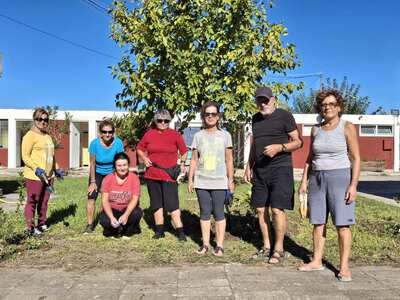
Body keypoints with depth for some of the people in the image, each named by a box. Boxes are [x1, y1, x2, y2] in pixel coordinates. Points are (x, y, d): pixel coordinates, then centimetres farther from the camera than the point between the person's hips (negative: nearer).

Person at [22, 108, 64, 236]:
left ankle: (42, 224, 26)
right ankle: (30, 228, 9)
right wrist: (36, 169, -24)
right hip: (34, 176, -7)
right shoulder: (30, 135, -8)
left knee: (44, 201, 14)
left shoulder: (47, 136, 17)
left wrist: (57, 169, 18)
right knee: (32, 201, 0)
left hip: (48, 176, 7)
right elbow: (25, 156, -13)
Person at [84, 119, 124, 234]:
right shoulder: (95, 143, -20)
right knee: (91, 197, -10)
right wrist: (93, 182, -11)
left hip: (112, 173, 0)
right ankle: (90, 225, 0)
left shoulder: (118, 143, -20)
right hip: (97, 173, 0)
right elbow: (92, 163, -12)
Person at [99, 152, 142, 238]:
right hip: (112, 210, 0)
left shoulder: (134, 178, -9)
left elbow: (135, 199, -15)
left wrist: (126, 215, -32)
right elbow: (105, 200, -12)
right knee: (103, 220, -31)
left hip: (128, 209, 0)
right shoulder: (108, 178, -7)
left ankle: (126, 231, -2)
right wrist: (112, 218, -27)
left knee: (137, 213, -33)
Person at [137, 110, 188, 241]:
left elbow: (184, 151, 7)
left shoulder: (175, 135, -1)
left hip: (169, 175, -4)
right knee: (156, 203, 12)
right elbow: (140, 149, 17)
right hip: (152, 175, 4)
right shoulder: (149, 134, 5)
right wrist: (144, 158, 0)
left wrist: (182, 163, -5)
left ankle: (180, 231, 0)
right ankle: (159, 230, 24)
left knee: (172, 204, -8)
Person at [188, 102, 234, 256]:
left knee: (219, 213, 2)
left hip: (219, 182, -1)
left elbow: (229, 160, 5)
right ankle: (205, 244, 15)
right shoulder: (198, 136, 6)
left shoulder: (225, 135, 3)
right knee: (205, 213, 7)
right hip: (201, 182, 2)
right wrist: (190, 180, 4)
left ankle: (219, 245, 10)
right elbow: (194, 160, 8)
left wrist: (231, 180, 1)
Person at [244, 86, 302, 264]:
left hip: (280, 169, -6)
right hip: (260, 170, 6)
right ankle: (267, 247, 19)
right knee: (261, 209, 7)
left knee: (277, 209, -9)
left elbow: (298, 142, -3)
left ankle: (279, 249, 6)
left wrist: (279, 147, -19)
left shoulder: (284, 116, -3)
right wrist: (248, 166, 21)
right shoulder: (256, 118, 15)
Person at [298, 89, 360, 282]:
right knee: (318, 222, 8)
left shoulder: (347, 127, -3)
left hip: (340, 178, -4)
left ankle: (344, 266, 5)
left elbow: (356, 158, -5)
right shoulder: (316, 129, 10)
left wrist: (353, 185, -13)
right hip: (317, 179, 5)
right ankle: (317, 261, 18)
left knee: (342, 223, -3)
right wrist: (304, 181, 8)